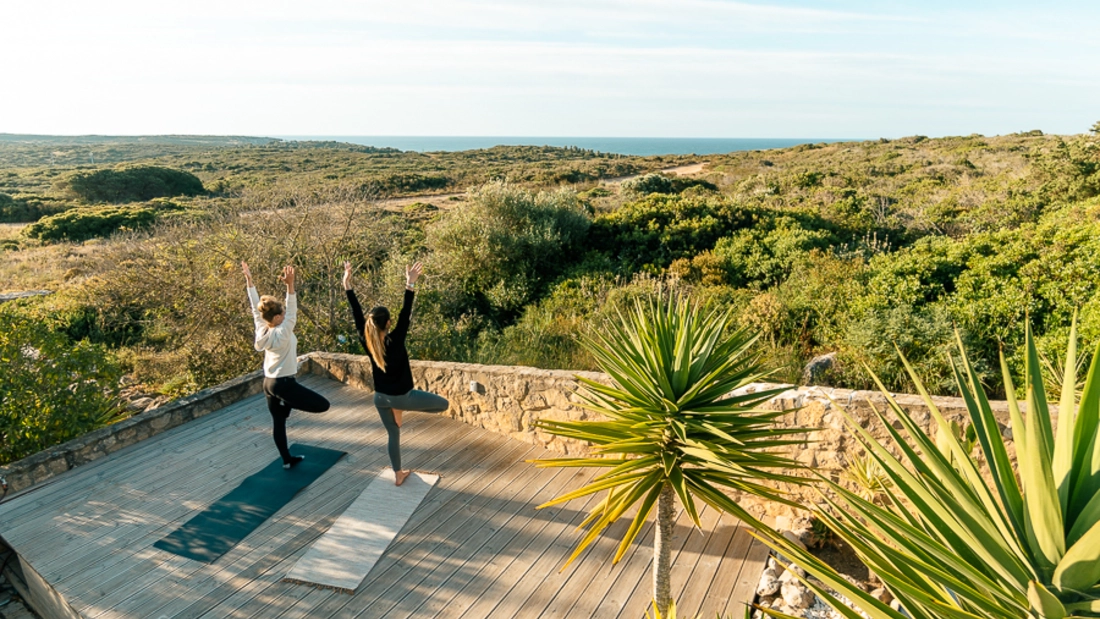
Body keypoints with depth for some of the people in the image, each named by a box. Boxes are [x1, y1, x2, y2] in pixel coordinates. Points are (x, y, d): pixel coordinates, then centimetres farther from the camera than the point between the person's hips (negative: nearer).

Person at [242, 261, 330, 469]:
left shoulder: (262, 330, -1)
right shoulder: (282, 334, -21)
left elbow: (255, 307, 2)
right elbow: (293, 311, -32)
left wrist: (249, 280, 4)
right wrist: (290, 285, -42)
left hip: (268, 382, 9)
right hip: (284, 383, -9)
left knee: (278, 422, 16)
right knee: (323, 405, -4)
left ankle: (287, 459, 27)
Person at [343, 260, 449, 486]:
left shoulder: (366, 342, -11)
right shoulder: (395, 341, -24)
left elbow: (357, 315, -10)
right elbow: (405, 316, -32)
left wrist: (347, 284, -10)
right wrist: (410, 285, -40)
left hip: (381, 398, 6)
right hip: (402, 396, -5)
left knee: (393, 435, 21)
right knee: (444, 404, 10)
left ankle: (398, 474, 31)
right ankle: (400, 409, 9)